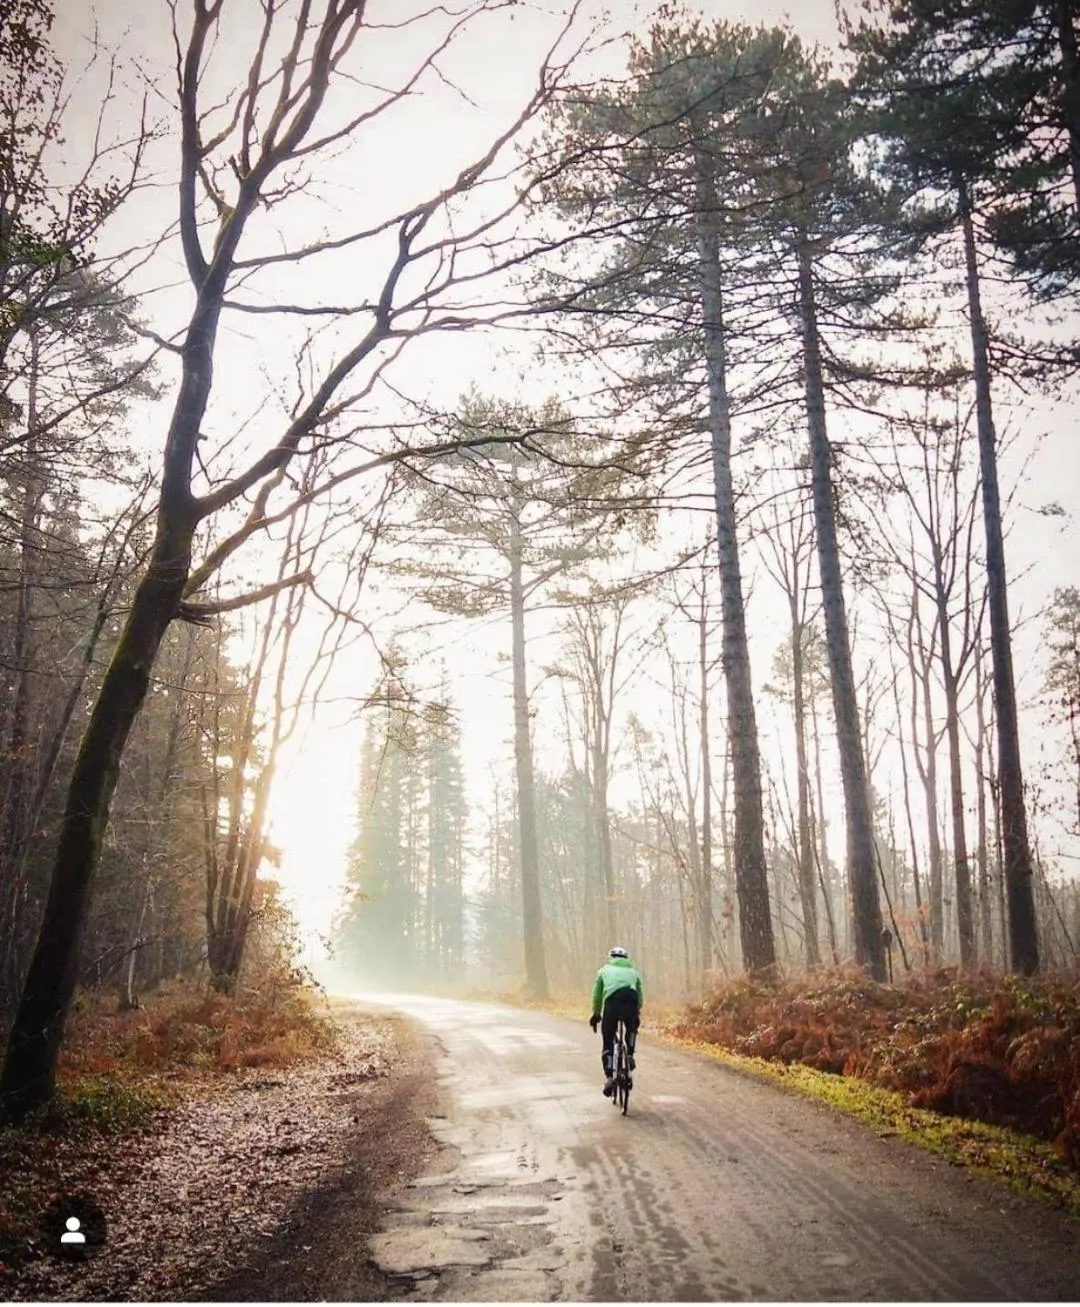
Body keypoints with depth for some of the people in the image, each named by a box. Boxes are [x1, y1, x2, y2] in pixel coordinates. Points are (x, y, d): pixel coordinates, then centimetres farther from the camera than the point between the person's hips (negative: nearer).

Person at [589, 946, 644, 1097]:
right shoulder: (633, 971, 31)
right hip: (631, 1001, 1)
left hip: (612, 1002, -1)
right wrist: (637, 1014, 39)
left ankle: (609, 1077, -6)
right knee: (632, 1029, 34)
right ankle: (629, 1055, 13)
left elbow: (597, 995, 28)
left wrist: (596, 1014, 39)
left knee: (608, 1042, 8)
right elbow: (640, 996, 28)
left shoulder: (604, 970, 28)